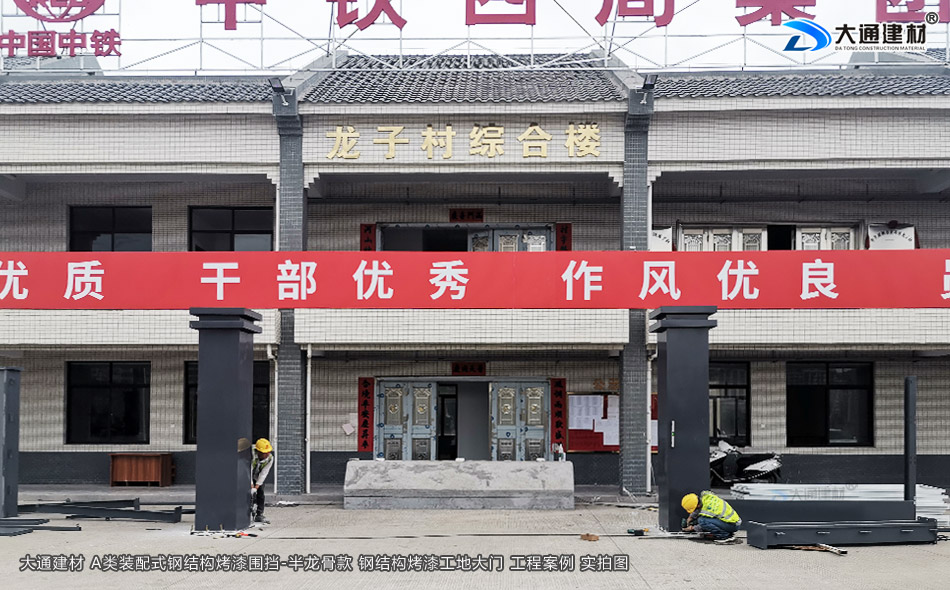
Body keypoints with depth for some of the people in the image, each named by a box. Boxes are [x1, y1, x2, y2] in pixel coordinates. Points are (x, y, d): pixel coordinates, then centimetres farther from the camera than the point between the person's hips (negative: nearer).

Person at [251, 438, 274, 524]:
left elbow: (263, 474, -24)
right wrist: (251, 487, -40)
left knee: (260, 492, -5)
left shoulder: (270, 458, -23)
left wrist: (256, 487, -31)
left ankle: (259, 515, 4)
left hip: (257, 477, 4)